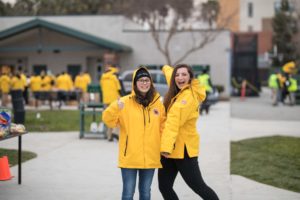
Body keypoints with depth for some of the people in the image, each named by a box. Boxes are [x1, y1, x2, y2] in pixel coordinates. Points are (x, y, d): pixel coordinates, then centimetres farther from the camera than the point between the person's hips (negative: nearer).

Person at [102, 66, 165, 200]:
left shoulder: (157, 103, 5)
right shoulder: (125, 102, -6)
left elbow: (163, 126, 12)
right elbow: (108, 120, -10)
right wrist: (115, 108, -28)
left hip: (150, 157, 3)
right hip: (129, 157, -3)